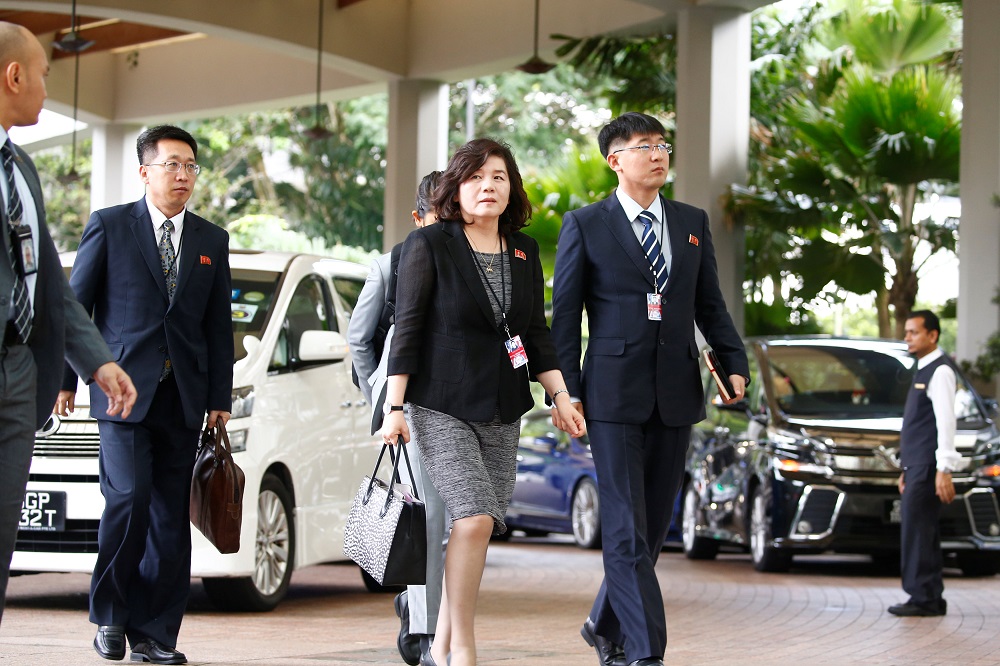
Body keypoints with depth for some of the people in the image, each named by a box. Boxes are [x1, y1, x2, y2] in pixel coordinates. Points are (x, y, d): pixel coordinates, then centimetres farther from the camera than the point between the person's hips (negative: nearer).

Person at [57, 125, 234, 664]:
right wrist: (65, 378, 0)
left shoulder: (212, 242, 15)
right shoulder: (109, 226, 4)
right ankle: (109, 612, 4)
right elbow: (75, 305, 4)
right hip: (124, 390, -4)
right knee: (129, 498, -15)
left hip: (183, 397, 4)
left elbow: (219, 327, 15)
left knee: (171, 517, 1)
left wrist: (220, 398, 8)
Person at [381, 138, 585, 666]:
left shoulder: (524, 251, 11)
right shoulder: (428, 245, -5)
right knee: (474, 519, -19)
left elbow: (536, 332, 15)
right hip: (441, 408, -5)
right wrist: (394, 408, -10)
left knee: (478, 527, 4)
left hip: (501, 412, 5)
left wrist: (560, 396, 7)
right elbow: (407, 329, -6)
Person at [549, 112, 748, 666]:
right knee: (626, 527, -9)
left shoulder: (692, 223, 13)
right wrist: (566, 390, -7)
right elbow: (565, 314, 0)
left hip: (675, 394, 5)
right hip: (614, 395, -5)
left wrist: (735, 363, 1)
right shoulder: (584, 226, 1)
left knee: (654, 523, 10)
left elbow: (709, 304, 15)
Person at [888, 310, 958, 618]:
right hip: (916, 466, 10)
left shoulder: (940, 371, -10)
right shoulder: (923, 371, 20)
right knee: (921, 533, 9)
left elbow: (946, 420, -17)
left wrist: (944, 469, -23)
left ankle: (924, 599, -9)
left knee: (917, 531, -11)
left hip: (928, 466, -10)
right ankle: (930, 599, 12)